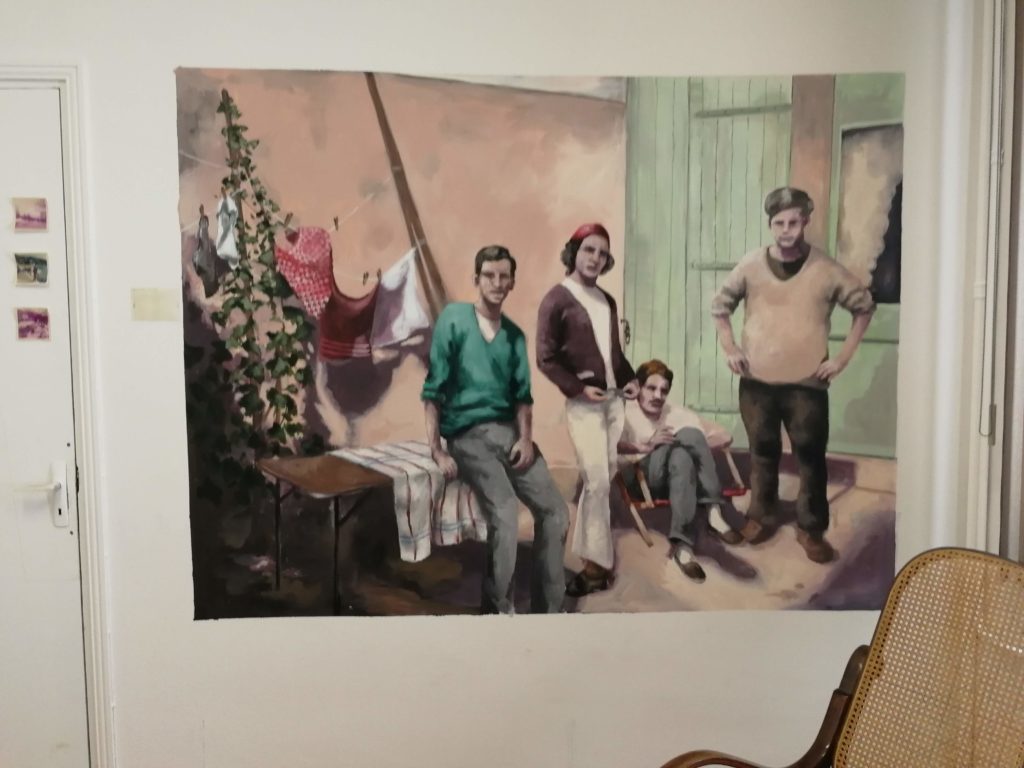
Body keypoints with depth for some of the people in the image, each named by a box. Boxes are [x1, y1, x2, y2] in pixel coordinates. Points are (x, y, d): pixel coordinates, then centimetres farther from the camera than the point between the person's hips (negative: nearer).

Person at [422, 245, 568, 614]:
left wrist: (526, 437, -4)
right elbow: (433, 389, -5)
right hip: (468, 436, -6)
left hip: (509, 431, 6)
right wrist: (437, 449, -10)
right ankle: (498, 609, -6)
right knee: (505, 514, -25)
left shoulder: (514, 335, 13)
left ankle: (547, 608, 11)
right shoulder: (453, 319, -3)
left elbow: (522, 394, 13)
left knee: (555, 510, -4)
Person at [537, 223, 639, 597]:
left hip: (613, 399, 7)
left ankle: (589, 555, 20)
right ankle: (597, 565, -1)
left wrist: (630, 378, 6)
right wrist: (578, 388, -16)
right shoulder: (557, 299, -7)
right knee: (597, 481, -10)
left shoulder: (607, 300, 14)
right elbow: (546, 358, -10)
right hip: (583, 403, -7)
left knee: (606, 477, 8)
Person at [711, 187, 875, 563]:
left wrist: (843, 357, 0)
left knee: (811, 457, 2)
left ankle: (811, 529, 17)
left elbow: (864, 307, 6)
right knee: (763, 452, 14)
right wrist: (729, 348, 2)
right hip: (757, 381, 2)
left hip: (807, 384, -1)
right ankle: (761, 516, 31)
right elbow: (720, 305, 11)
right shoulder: (751, 265, -2)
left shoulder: (827, 270, -6)